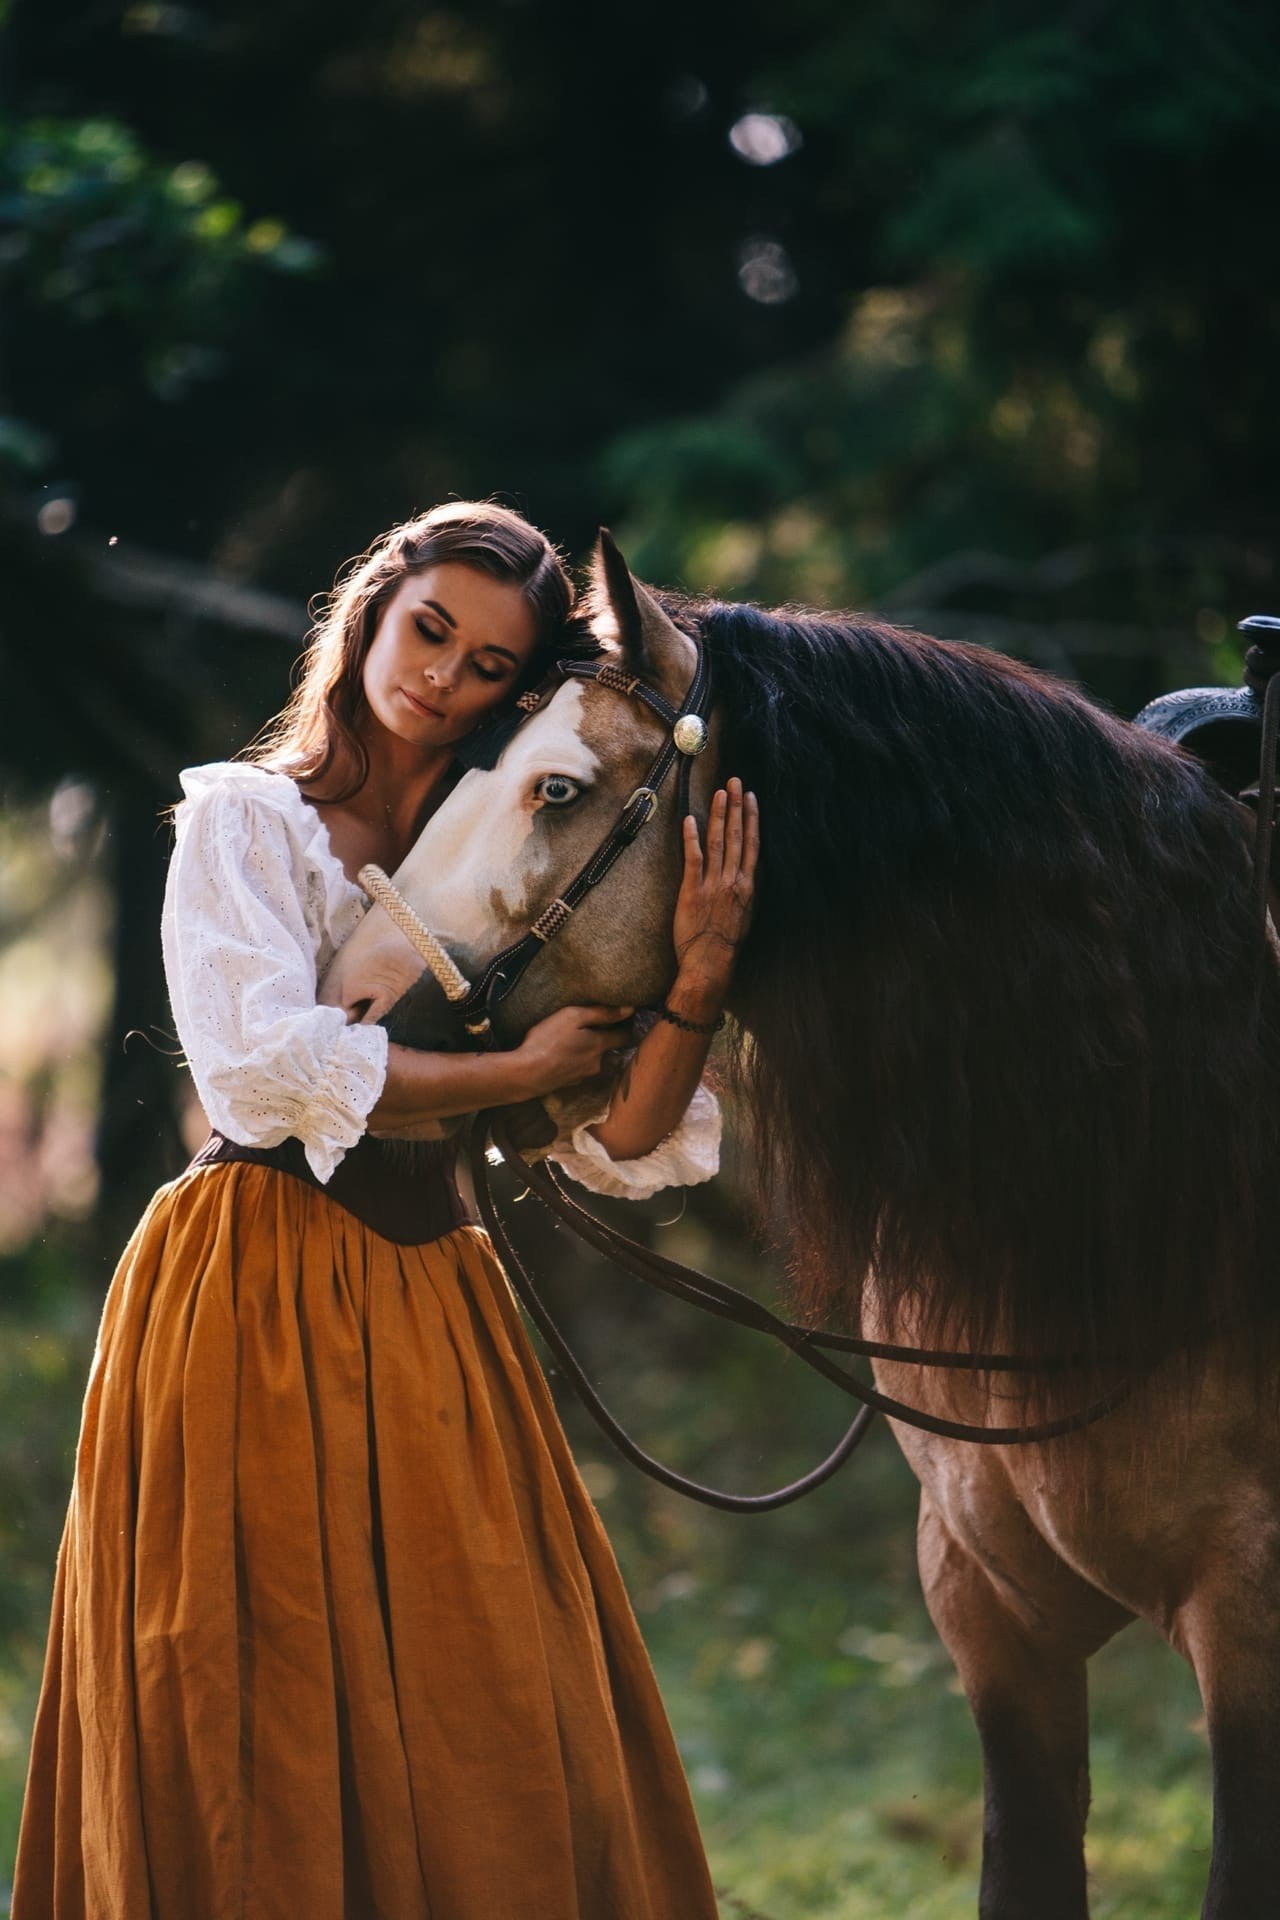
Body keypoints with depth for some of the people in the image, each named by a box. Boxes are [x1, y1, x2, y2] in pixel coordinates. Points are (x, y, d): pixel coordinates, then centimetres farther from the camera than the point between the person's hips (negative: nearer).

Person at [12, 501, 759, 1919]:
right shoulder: (245, 818, 3)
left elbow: (618, 1148, 5)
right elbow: (266, 1061, -15)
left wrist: (697, 985, -11)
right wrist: (519, 1072, -9)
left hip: (434, 1302, 5)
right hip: (253, 1297, -4)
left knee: (495, 1734, -1)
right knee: (271, 1728, -4)